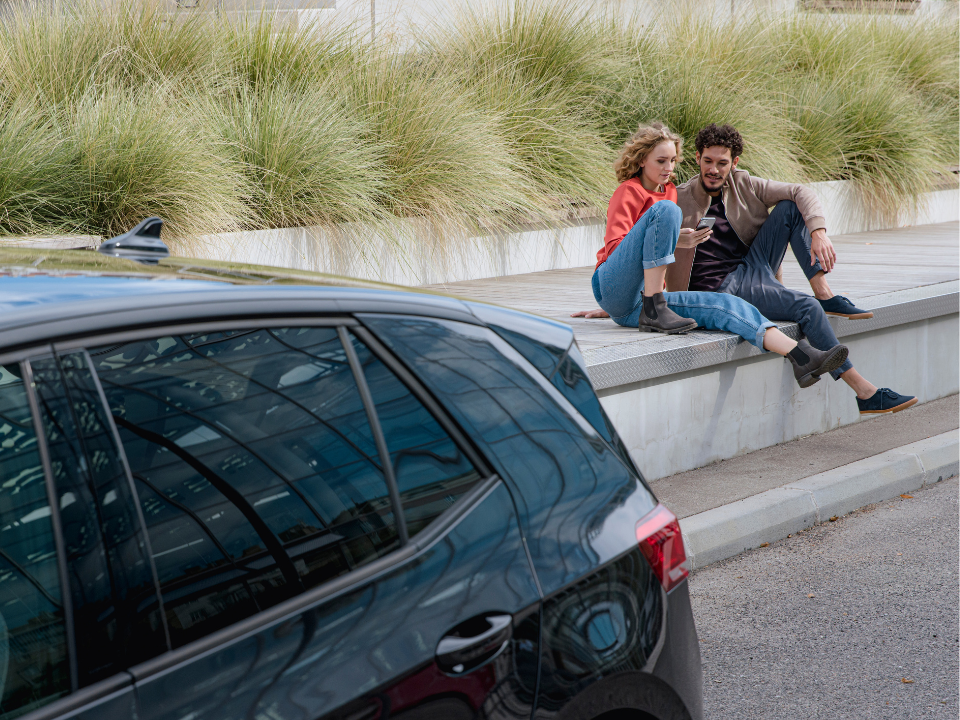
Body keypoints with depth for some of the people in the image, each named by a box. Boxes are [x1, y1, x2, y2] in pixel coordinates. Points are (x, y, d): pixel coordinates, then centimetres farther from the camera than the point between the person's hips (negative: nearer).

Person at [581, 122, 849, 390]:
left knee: (724, 305, -15)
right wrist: (674, 240, -24)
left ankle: (802, 357, -29)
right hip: (613, 286, -7)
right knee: (666, 209, -24)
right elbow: (614, 246, -14)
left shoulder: (669, 191, 21)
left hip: (641, 298, 7)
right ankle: (653, 311, -26)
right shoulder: (629, 191, 0)